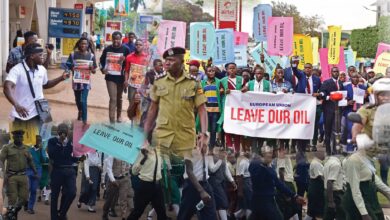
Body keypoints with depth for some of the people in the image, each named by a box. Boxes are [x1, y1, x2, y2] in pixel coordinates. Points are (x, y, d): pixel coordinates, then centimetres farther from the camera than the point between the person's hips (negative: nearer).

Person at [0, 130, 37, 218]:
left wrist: (35, 172, 17)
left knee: (24, 197, 3)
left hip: (23, 176, 4)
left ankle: (15, 211, 26)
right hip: (11, 176, -4)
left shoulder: (25, 148, 11)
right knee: (12, 198, -3)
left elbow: (30, 161, 20)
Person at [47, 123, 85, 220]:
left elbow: (72, 157, 13)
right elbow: (51, 154, -12)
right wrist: (60, 143, -13)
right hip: (57, 170, -2)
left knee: (72, 193, -12)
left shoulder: (70, 142, 10)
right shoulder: (52, 141, 3)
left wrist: (79, 158, -5)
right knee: (55, 195, 4)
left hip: (70, 170, 2)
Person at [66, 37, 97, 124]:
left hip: (86, 82, -2)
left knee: (83, 101, -11)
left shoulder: (91, 56, -3)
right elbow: (68, 66, 1)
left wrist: (91, 68, -21)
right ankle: (80, 112, 50)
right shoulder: (73, 54, -2)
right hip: (76, 81, 2)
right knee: (78, 100, 19)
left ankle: (84, 121, -5)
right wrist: (72, 69, -20)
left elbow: (94, 71, 1)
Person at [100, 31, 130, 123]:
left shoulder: (126, 49, -2)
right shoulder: (107, 49, -1)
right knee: (113, 98, -9)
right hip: (110, 77, -1)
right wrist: (102, 69, -8)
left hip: (121, 77, 1)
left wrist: (125, 60, -20)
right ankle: (112, 120, -8)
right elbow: (102, 60, 9)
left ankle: (119, 115, 38)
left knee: (119, 97, 18)